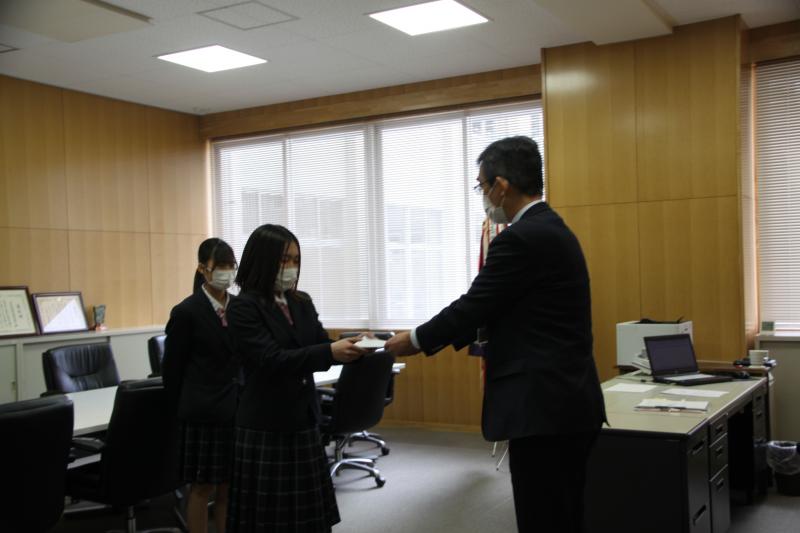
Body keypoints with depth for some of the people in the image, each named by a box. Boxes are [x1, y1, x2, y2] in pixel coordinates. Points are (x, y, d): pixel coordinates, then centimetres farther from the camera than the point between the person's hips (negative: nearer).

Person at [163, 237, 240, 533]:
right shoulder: (187, 311, -8)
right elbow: (172, 369, -4)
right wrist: (183, 410, 0)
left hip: (238, 408, 5)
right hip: (203, 411, -4)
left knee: (230, 486, 12)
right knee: (203, 487, 5)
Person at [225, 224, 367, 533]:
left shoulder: (302, 303, 10)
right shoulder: (244, 307, -11)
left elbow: (322, 346, 6)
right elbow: (273, 359, -22)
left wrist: (350, 348, -15)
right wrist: (330, 352, -32)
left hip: (303, 421, 6)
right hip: (265, 426, -6)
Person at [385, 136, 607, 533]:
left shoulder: (521, 238, -17)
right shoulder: (551, 229, 14)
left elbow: (472, 306, -13)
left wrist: (415, 340, 3)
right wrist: (432, 338, 18)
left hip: (544, 407, -10)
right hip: (566, 402, 10)